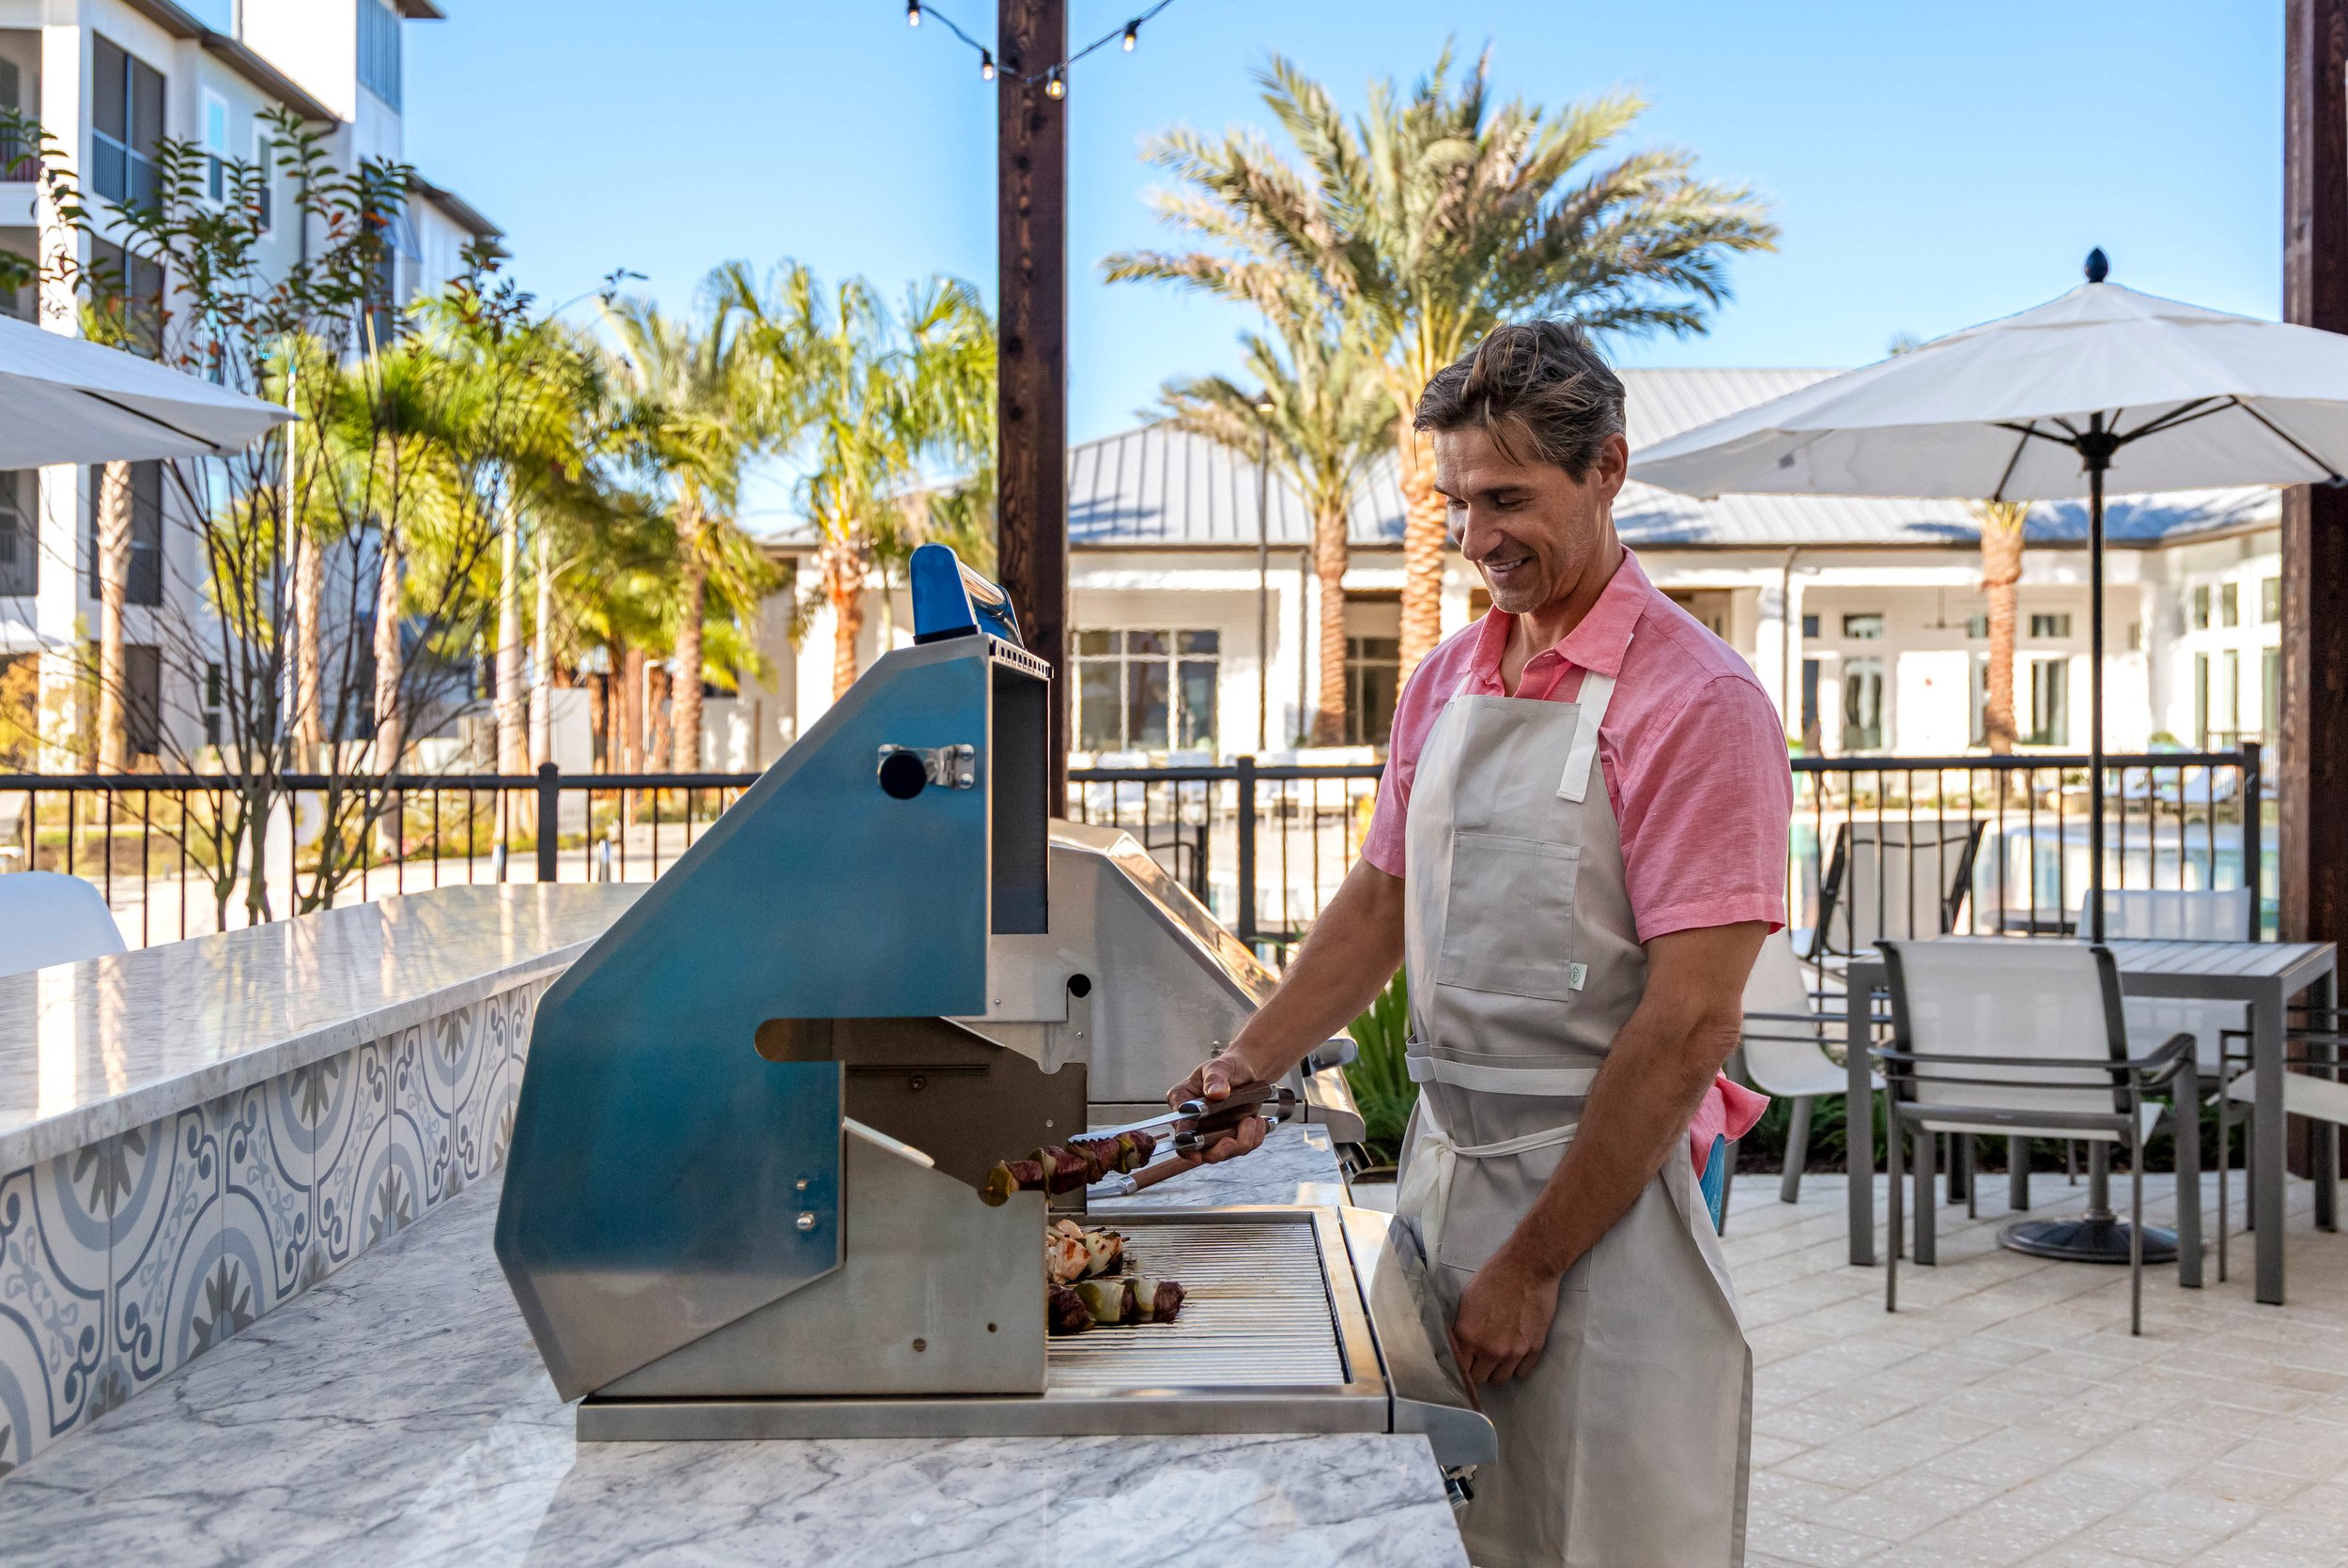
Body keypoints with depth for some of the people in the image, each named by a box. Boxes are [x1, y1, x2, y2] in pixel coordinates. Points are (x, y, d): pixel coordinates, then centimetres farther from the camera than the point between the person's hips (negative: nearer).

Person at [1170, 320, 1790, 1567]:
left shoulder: (1697, 700, -14)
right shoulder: (1442, 682, 8)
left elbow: (1690, 1022, -17)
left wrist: (1534, 1264, -16)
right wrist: (1252, 1064, 3)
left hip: (1604, 1182, -6)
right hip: (1439, 1163, 6)